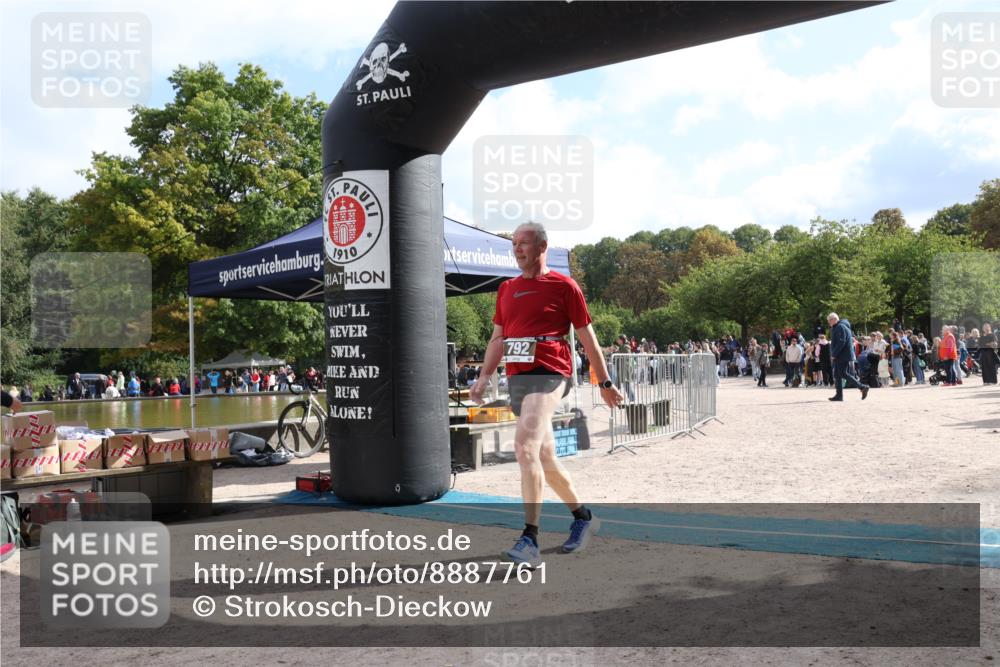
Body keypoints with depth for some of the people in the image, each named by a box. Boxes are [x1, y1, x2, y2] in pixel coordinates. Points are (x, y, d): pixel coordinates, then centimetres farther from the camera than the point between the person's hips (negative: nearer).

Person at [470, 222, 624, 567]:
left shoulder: (563, 286, 0)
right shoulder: (507, 289, 16)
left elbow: (587, 337, 3)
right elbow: (498, 338, 21)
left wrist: (605, 383, 6)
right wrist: (484, 378, 12)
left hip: (549, 375, -7)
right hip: (517, 377, 7)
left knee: (525, 446, -24)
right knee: (544, 456, 14)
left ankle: (530, 539, -22)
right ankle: (582, 517, 34)